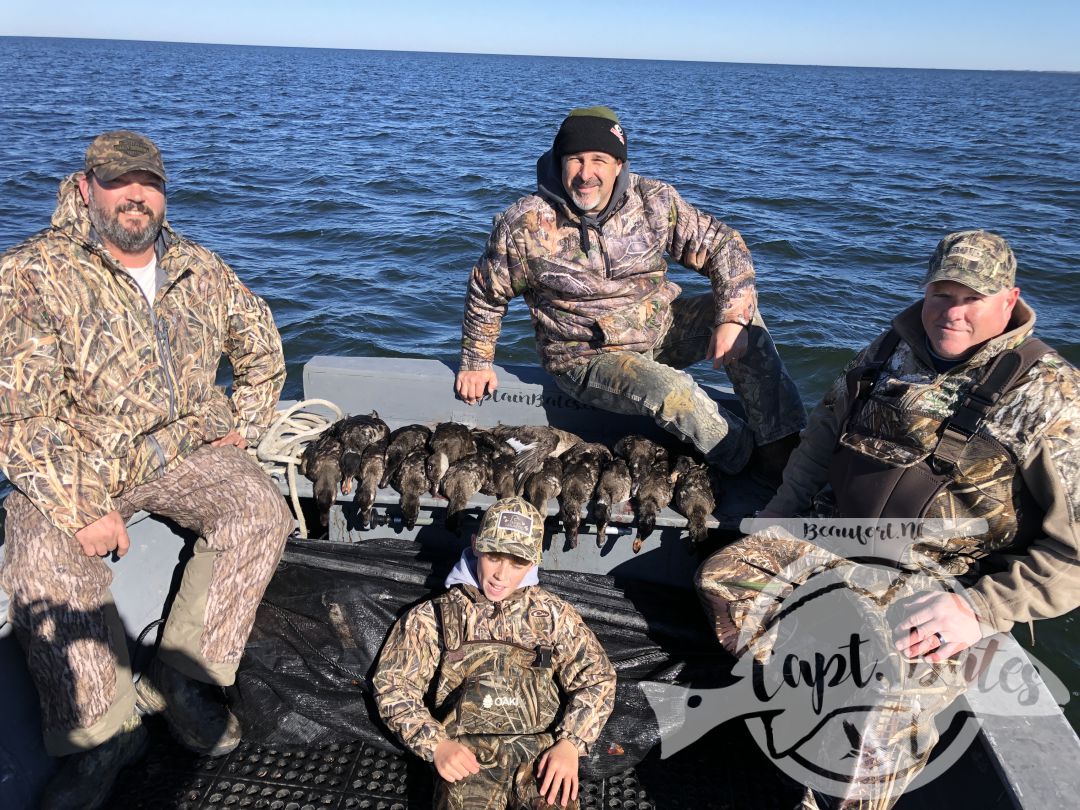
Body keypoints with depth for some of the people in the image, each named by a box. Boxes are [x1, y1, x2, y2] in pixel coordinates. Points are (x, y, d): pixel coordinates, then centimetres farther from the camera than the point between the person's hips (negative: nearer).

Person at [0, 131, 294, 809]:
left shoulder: (200, 270, 4)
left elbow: (262, 348, 19)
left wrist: (241, 427, 6)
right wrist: (80, 509, -23)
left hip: (182, 447, 3)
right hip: (73, 466, -2)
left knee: (262, 513, -22)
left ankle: (184, 678, -11)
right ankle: (102, 733, -9)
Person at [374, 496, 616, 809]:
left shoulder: (553, 613, 11)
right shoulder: (434, 616, 8)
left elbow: (597, 678, 10)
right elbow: (393, 685, 7)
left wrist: (571, 743, -5)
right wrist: (436, 744, -7)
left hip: (542, 749, 1)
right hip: (469, 752, -1)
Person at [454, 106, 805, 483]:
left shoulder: (654, 201, -9)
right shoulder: (524, 226, -14)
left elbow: (722, 244, -5)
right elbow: (486, 295, 1)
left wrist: (733, 318, -20)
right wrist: (476, 361, 5)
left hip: (661, 327, 5)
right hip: (588, 356, -4)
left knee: (741, 307, -17)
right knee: (670, 390, -33)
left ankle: (782, 448, -14)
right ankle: (746, 457, -7)